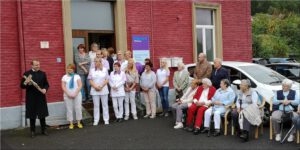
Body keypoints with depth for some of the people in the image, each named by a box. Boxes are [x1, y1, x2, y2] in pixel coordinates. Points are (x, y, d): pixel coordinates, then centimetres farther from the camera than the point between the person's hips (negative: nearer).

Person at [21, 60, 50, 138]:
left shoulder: (43, 73, 8)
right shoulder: (26, 74, 0)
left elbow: (46, 84, 11)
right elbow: (22, 86, 0)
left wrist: (45, 89, -10)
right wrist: (26, 82, -21)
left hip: (41, 97, 2)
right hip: (31, 98, -2)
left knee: (42, 114, 8)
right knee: (32, 115, 4)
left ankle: (43, 129, 19)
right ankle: (32, 131, 16)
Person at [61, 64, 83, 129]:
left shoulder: (77, 76, 4)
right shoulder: (64, 77, 7)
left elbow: (80, 85, -4)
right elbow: (63, 87, 0)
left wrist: (75, 94, -13)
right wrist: (68, 94, -12)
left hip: (77, 95, -1)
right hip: (67, 96, 1)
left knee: (78, 108, 1)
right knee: (69, 109, 2)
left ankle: (79, 123, 12)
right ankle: (71, 123, 10)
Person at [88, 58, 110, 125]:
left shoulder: (105, 69, 4)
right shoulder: (92, 70, 7)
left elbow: (107, 80, -1)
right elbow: (90, 80, 2)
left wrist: (101, 87, -13)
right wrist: (95, 87, -12)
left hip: (104, 90, -1)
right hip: (94, 91, 1)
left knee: (105, 105, 4)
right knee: (96, 105, 3)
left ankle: (106, 119, 11)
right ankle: (96, 120, 9)